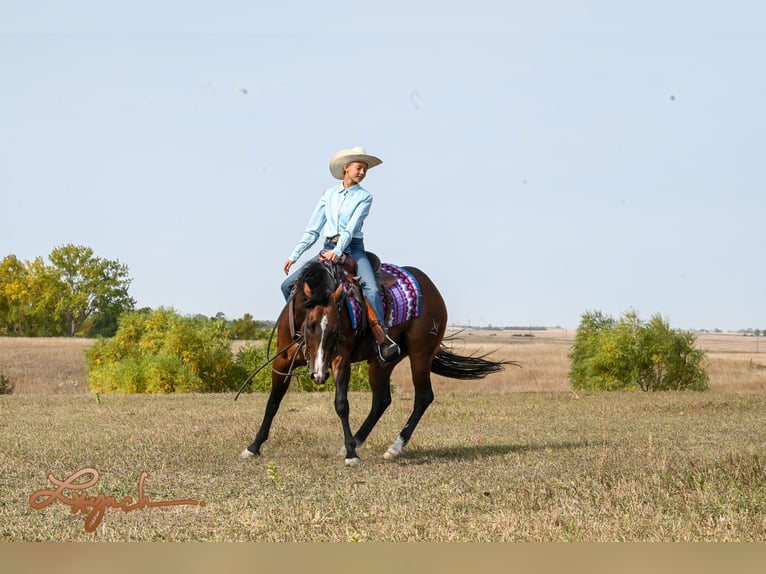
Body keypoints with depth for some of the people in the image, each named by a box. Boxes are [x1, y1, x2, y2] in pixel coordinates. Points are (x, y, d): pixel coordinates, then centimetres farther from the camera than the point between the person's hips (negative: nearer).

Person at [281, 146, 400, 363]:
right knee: (288, 284, -8)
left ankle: (382, 342, -34)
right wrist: (294, 256, 7)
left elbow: (351, 227, -11)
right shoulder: (329, 195, 13)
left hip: (353, 249, -4)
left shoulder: (364, 197, 4)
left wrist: (338, 252, -26)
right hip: (328, 249, 4)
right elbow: (312, 230, 14)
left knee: (371, 289, -29)